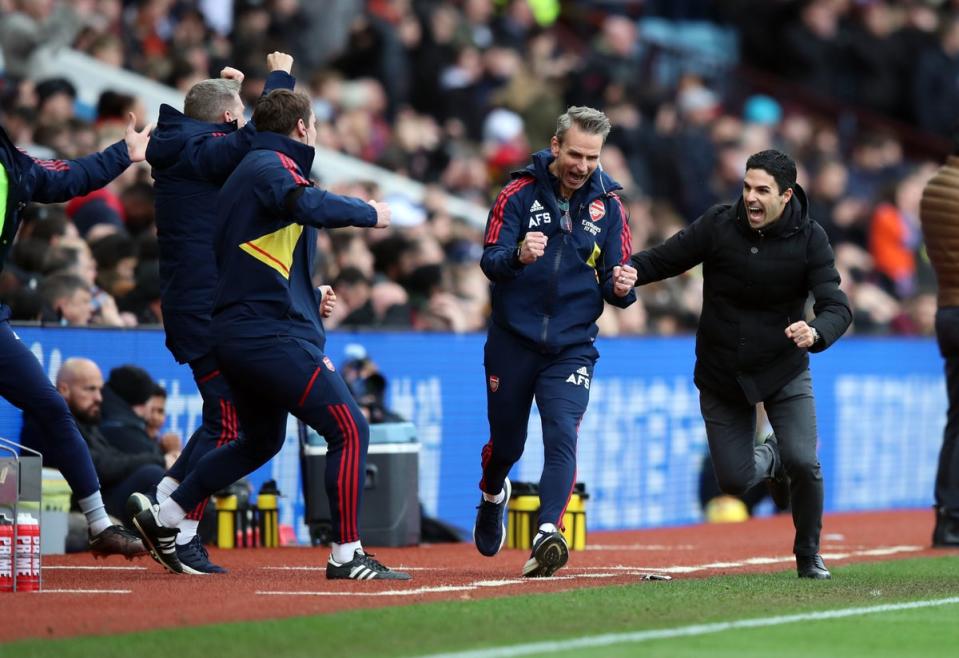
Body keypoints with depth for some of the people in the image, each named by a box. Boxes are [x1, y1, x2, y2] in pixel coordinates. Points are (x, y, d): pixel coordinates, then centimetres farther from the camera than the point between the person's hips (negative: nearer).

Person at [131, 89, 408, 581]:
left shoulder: (244, 172, 23)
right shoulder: (273, 166, -8)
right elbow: (308, 205, -30)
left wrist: (310, 296, 24)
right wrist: (369, 213, -17)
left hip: (235, 334, 11)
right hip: (272, 334, -11)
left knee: (262, 440, 26)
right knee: (349, 430, -11)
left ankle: (162, 519, 28)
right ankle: (346, 555, -12)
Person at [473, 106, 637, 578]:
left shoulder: (607, 205, 1)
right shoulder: (520, 193, -6)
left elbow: (616, 287, 3)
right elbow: (490, 263, -15)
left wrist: (622, 288, -22)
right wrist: (518, 255, -38)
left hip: (572, 348, 0)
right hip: (513, 343, 0)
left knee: (562, 438, -19)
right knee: (506, 444, 13)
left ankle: (547, 536, -29)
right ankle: (492, 495, 46)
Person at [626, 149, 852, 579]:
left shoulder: (809, 239, -14)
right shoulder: (718, 225, -11)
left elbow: (837, 306, -20)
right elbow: (663, 259, -6)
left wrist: (816, 333, -43)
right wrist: (627, 271, -28)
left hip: (784, 370, -1)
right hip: (722, 376, 1)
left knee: (803, 463, -18)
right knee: (734, 480, -1)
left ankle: (809, 555, 9)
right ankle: (771, 459, 38)